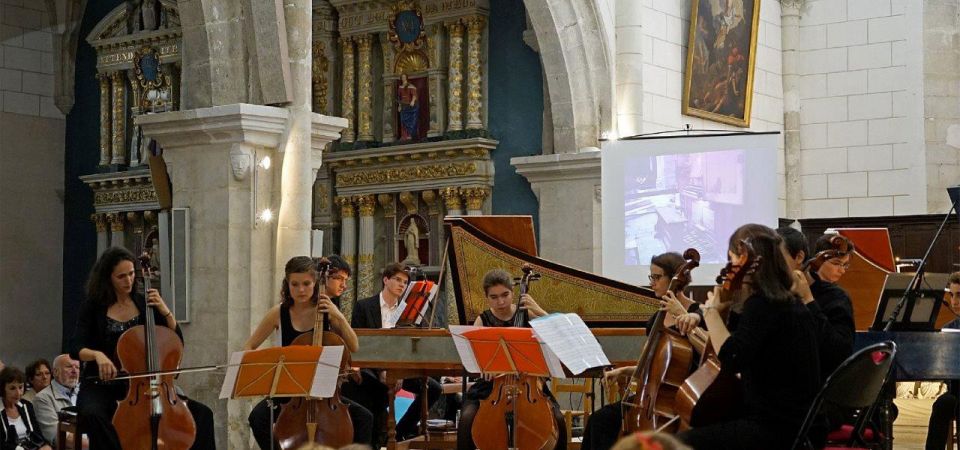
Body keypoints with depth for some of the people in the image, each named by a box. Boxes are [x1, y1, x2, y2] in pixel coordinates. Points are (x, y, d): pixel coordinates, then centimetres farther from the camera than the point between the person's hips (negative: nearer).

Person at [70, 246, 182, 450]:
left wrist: (165, 311, -8)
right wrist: (97, 355, -29)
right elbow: (76, 349, -8)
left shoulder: (145, 303, 8)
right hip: (100, 384, -1)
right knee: (91, 413, -35)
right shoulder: (93, 307, 1)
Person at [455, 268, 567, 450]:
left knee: (557, 420, -24)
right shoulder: (483, 320, 4)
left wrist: (539, 311, -15)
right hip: (491, 385, 0)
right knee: (467, 418, -28)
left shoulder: (527, 314, 4)